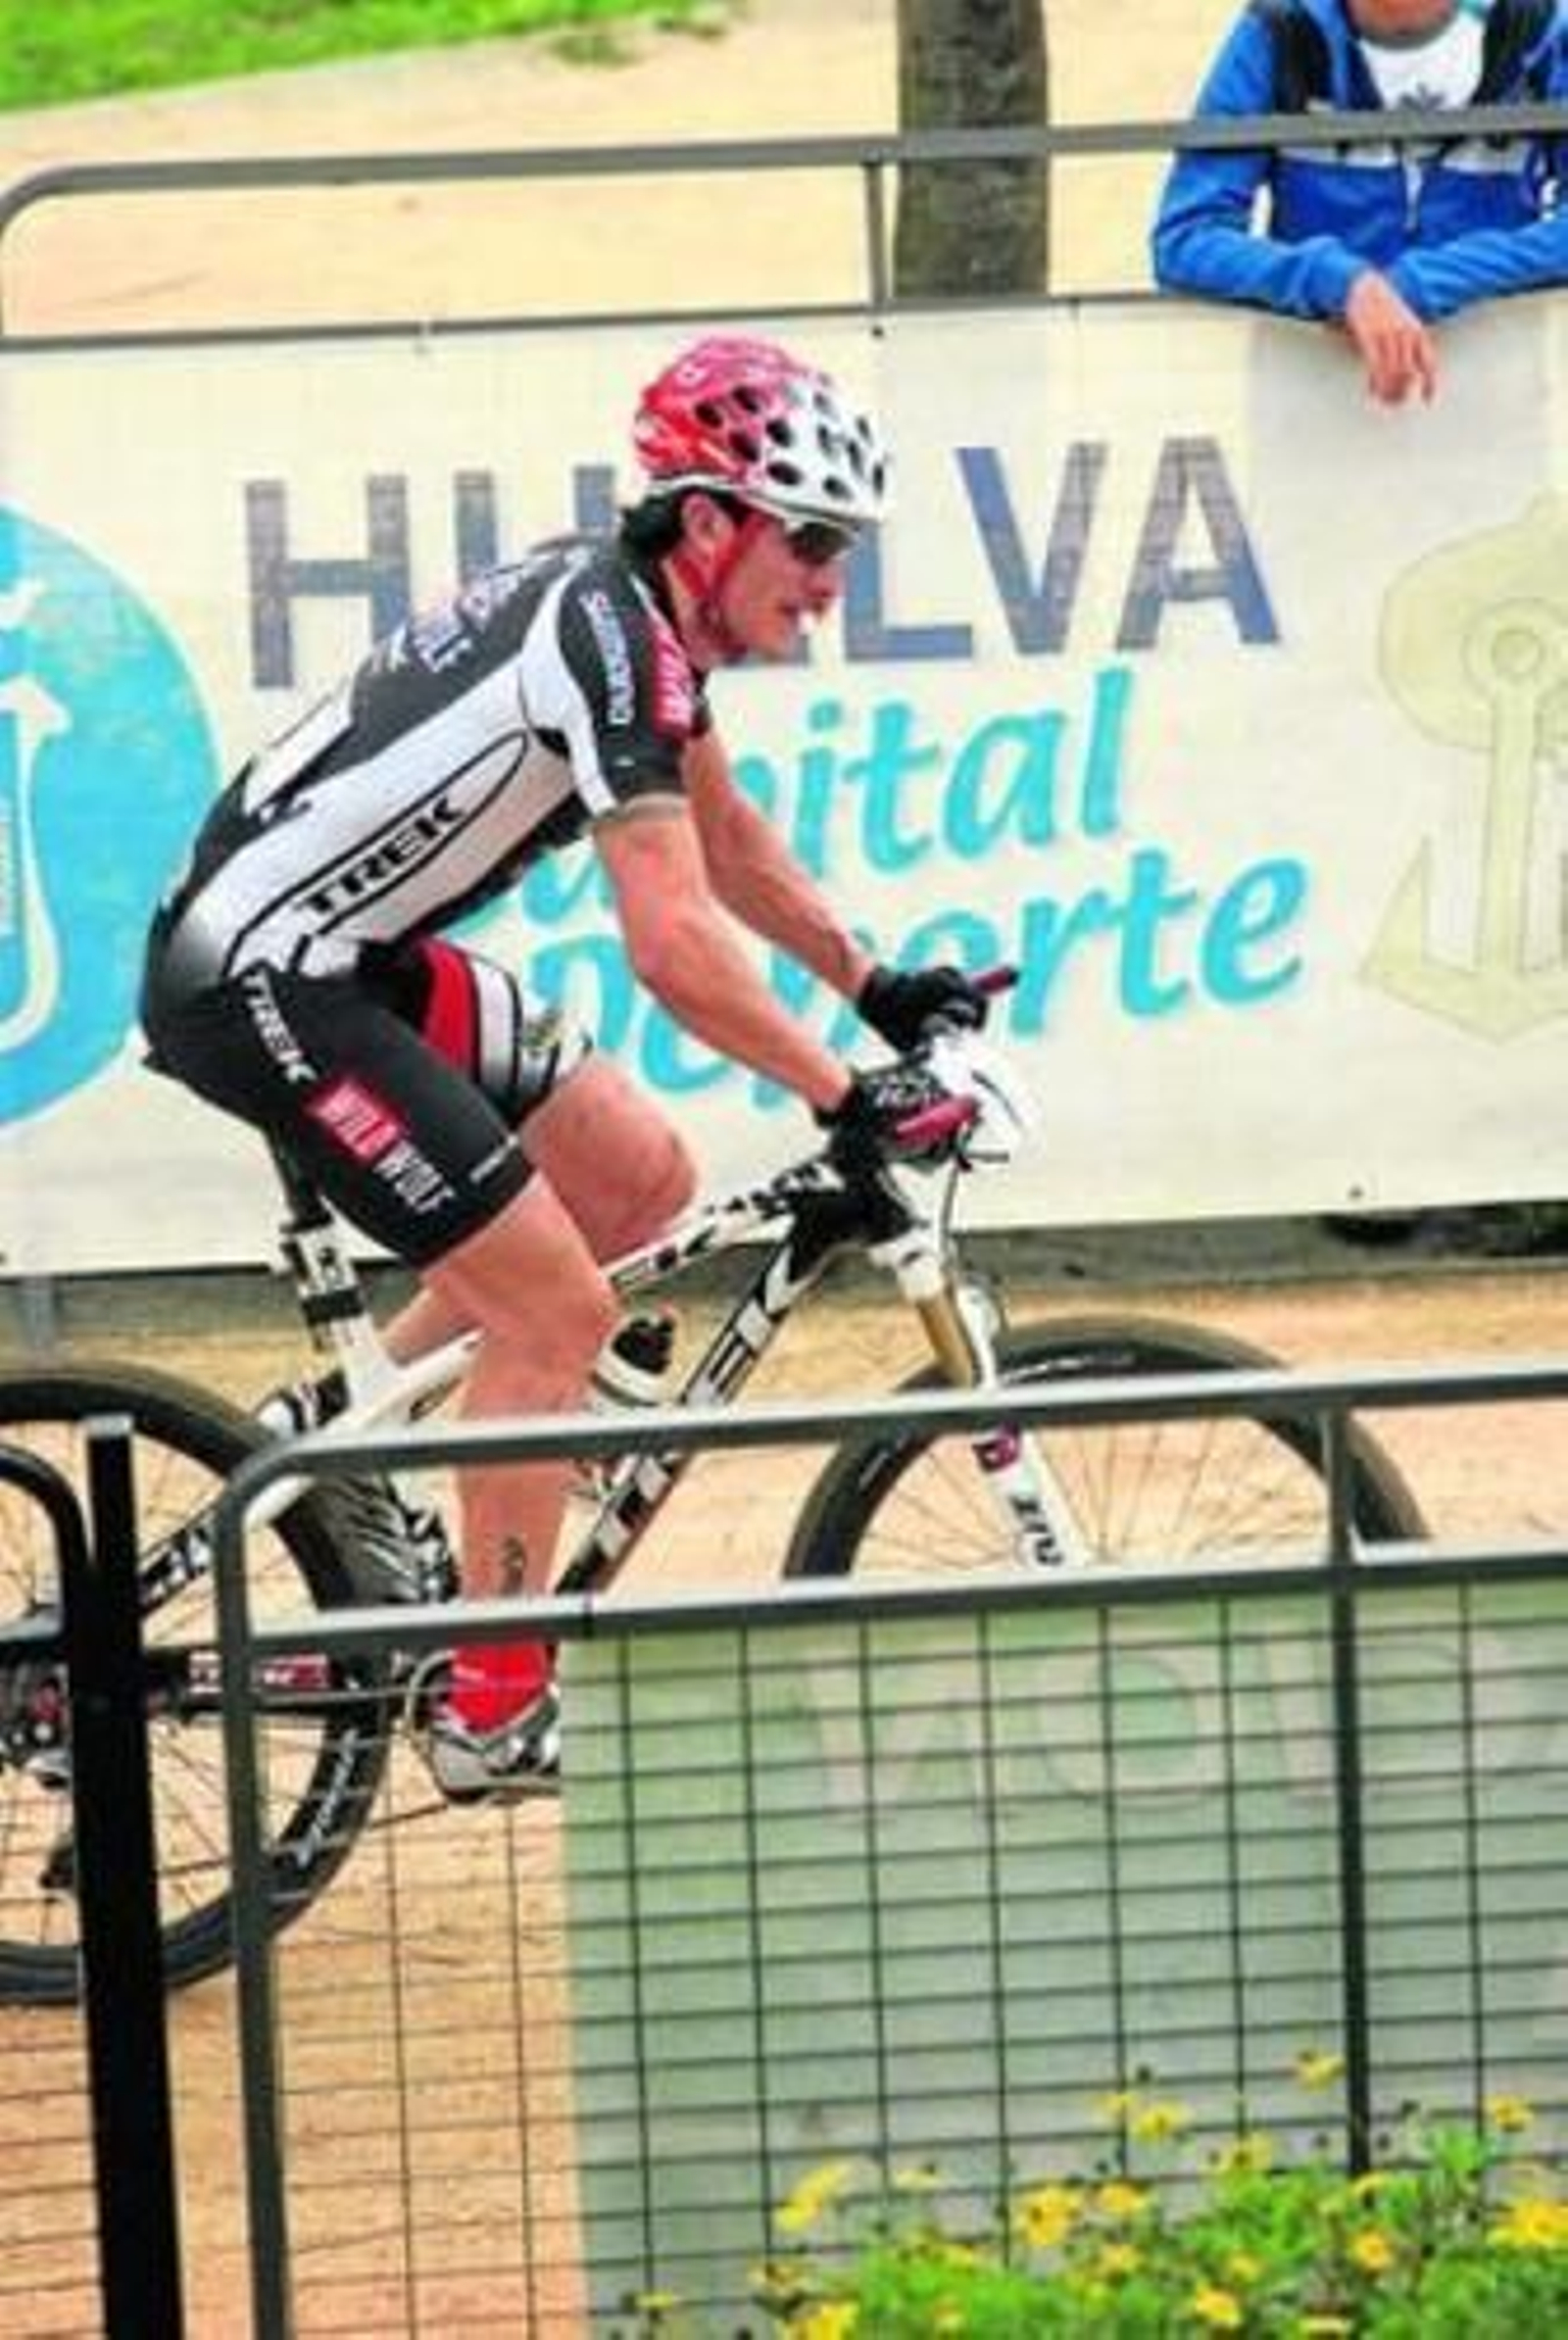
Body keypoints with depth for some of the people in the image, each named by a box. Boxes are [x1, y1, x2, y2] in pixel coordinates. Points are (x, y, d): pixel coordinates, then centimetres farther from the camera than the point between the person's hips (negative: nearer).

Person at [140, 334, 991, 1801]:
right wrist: (846, 1101, -23)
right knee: (560, 1310, -8)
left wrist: (878, 990, 18)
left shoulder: (636, 609, 8)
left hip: (353, 954, 10)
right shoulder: (611, 638, -21)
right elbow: (674, 944, -28)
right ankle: (491, 1718, 2)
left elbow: (727, 840, 23)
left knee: (641, 1178, 10)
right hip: (260, 983, -10)